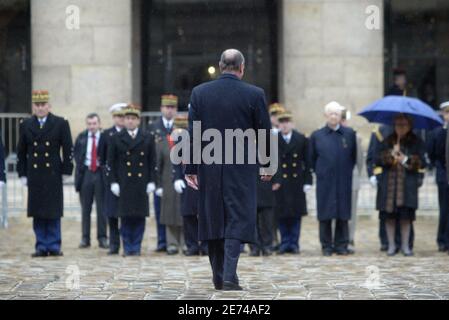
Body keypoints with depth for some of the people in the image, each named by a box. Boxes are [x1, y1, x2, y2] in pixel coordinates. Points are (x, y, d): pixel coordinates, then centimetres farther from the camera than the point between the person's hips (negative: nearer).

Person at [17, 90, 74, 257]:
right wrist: (22, 174, 6)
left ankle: (54, 246, 5)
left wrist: (66, 171, -3)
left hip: (53, 175, -2)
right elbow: (21, 152, 12)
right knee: (38, 213, 3)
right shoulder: (26, 125, 9)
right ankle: (41, 247, 8)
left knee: (53, 212, 0)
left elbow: (68, 149, 2)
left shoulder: (61, 124, 2)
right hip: (34, 176, 2)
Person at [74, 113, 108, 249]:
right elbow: (76, 153, 11)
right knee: (85, 208, 7)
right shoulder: (81, 137, 5)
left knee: (102, 208, 1)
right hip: (85, 173, 2)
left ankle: (102, 238, 8)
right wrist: (80, 166, 1)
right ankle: (85, 238, 12)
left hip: (101, 173, -2)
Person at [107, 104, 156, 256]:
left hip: (141, 185, 1)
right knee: (125, 217, -2)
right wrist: (113, 182, -3)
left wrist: (151, 181, 0)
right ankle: (127, 248, 5)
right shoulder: (116, 139, 6)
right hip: (124, 185, -1)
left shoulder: (148, 139, 8)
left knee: (140, 216, 1)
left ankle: (136, 247, 8)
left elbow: (152, 162, 7)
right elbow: (111, 162, 5)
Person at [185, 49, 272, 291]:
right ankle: (229, 275, -13)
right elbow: (265, 133, 0)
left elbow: (192, 133, 0)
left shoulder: (199, 93, 0)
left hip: (209, 169, 2)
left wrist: (191, 168, 4)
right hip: (241, 169, -2)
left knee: (213, 219, 12)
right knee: (237, 220, 0)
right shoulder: (254, 94, -5)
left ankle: (219, 277, 18)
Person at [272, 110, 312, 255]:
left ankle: (294, 243, 11)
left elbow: (307, 162, 4)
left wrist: (307, 181, 0)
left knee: (296, 214, 4)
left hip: (297, 183, 1)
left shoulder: (302, 140, 3)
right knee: (282, 214, 1)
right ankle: (284, 243, 10)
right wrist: (273, 180, -13)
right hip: (280, 183, -1)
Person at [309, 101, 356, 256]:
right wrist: (319, 172, 6)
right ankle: (327, 246, 7)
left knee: (343, 214, 3)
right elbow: (312, 158, 10)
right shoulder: (317, 136, 3)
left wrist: (347, 171, 6)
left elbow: (354, 156, 9)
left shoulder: (349, 134, 4)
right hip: (324, 181, 0)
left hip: (344, 182, 0)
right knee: (325, 214, 0)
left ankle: (341, 245, 10)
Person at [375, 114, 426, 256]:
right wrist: (391, 154, -11)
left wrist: (406, 160, -12)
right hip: (388, 184, 1)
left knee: (406, 216, -4)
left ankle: (405, 245, 5)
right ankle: (391, 245, 10)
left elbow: (422, 163, 2)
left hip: (408, 184, -1)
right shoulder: (387, 141, 11)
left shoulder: (416, 142, 7)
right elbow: (378, 160, 4)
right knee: (389, 215, 1)